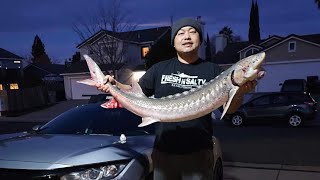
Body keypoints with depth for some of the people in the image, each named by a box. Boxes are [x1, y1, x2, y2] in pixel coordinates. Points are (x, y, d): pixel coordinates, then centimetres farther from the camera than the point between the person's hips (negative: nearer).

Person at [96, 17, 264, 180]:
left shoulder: (212, 70, 2)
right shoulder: (159, 68, 7)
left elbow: (229, 108, -1)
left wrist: (240, 91, -21)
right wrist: (115, 85, -10)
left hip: (199, 154, -1)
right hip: (163, 151, 2)